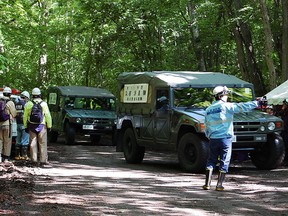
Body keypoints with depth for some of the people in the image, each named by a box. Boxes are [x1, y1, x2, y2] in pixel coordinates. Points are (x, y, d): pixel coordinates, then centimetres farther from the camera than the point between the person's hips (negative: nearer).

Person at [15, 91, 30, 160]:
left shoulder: (17, 104, 11)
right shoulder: (25, 104, -11)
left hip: (18, 124, 7)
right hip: (24, 124, -7)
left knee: (18, 140, 12)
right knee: (25, 141, -3)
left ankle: (17, 155, 15)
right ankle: (24, 155, -4)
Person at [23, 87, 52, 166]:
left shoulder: (28, 104, 2)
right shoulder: (43, 104, -3)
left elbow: (25, 116, 4)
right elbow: (48, 116, -5)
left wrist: (25, 126, 12)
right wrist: (49, 126, 2)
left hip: (32, 126, 2)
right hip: (42, 126, -2)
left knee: (33, 143, 6)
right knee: (42, 143, 2)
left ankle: (34, 159, 5)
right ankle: (43, 160, 0)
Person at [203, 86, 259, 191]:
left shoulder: (208, 109, 10)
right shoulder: (226, 106, -6)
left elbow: (206, 127, 13)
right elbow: (242, 107, -12)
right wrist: (256, 103, -8)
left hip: (213, 139, 5)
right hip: (225, 138, -4)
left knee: (211, 161, 12)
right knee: (224, 162, 5)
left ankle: (207, 183, 6)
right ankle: (219, 184, 3)